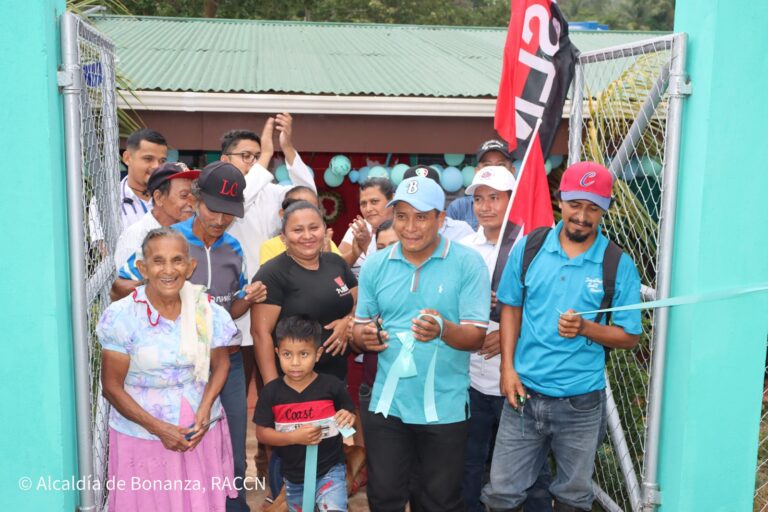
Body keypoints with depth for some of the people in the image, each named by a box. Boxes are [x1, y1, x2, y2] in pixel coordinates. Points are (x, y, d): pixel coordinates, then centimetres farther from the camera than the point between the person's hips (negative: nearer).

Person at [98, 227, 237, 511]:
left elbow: (220, 364, 8)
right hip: (142, 434, -2)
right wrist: (159, 428, -14)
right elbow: (112, 387, -7)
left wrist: (205, 409, -10)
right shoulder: (121, 316, -12)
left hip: (201, 431, 2)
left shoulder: (208, 310, -4)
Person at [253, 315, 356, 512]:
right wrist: (295, 437, -21)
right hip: (293, 476, 3)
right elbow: (262, 433, -7)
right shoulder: (271, 392, -9)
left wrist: (349, 419, -24)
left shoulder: (332, 386, -12)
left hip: (330, 470, -3)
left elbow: (350, 417, 0)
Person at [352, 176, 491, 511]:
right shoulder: (375, 265, 2)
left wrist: (443, 329, -33)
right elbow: (360, 326, 9)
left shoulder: (468, 264, -9)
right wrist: (365, 337, -15)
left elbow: (476, 336, -13)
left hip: (445, 407, -2)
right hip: (387, 403, 3)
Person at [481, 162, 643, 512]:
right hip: (524, 393, 1)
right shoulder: (529, 247, 0)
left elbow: (630, 336, -1)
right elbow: (511, 308, 7)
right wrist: (508, 368, -2)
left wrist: (585, 328, -19)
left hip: (581, 403, -1)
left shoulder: (618, 265, -5)